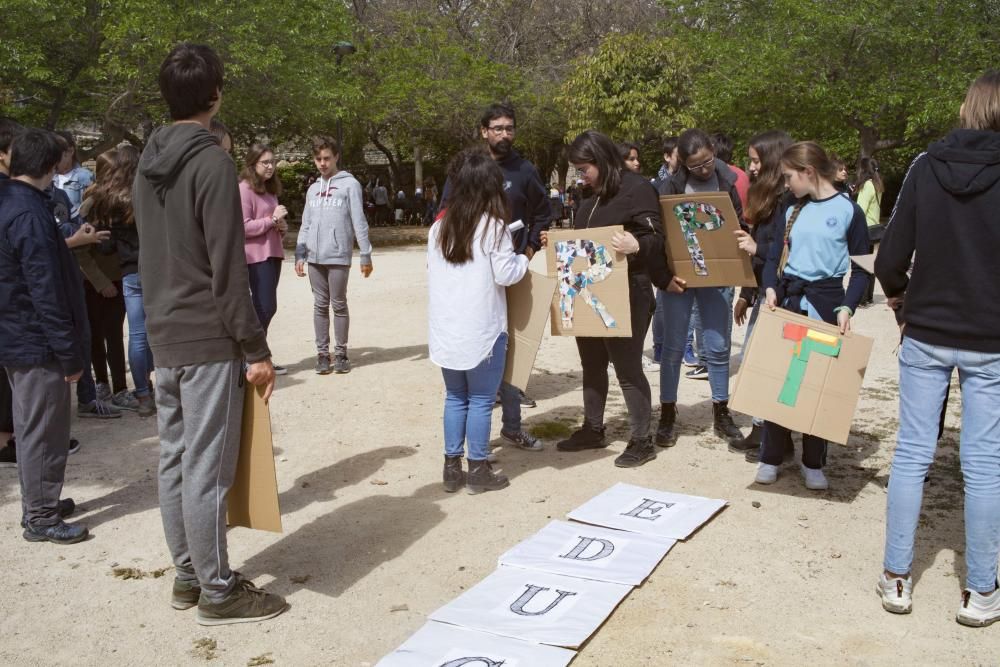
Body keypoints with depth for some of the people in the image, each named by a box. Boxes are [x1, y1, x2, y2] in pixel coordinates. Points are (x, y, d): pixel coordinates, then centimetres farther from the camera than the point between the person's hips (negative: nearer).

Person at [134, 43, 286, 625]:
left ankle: (187, 575, 25)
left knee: (175, 460, 13)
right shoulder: (212, 161, -14)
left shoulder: (149, 162, 12)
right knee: (207, 468, -2)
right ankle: (218, 591, 8)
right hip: (208, 339, -8)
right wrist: (256, 349, -14)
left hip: (163, 335, 9)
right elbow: (228, 269, -18)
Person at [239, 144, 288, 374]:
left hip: (272, 254, 9)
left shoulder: (270, 189, 18)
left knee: (266, 308, 11)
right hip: (255, 256, -9)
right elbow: (243, 227, -17)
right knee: (265, 307, -10)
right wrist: (272, 219, -18)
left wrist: (282, 227, 7)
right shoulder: (244, 189, -10)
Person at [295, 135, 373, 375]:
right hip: (315, 257, 4)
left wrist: (365, 254, -9)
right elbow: (305, 225, 16)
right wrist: (299, 255, 8)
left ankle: (341, 353, 12)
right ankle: (322, 352, 14)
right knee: (320, 305, 8)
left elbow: (359, 221, -5)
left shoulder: (349, 184, 0)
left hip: (339, 256, -4)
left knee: (339, 304, 2)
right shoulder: (313, 189, 16)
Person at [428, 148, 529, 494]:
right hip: (481, 329, -5)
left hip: (446, 329, 5)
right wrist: (524, 259, 8)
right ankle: (478, 470, 13)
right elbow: (505, 274, -10)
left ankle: (452, 467, 20)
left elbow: (432, 273, 13)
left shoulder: (439, 226, 7)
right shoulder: (492, 225, -10)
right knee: (481, 400, 5)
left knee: (455, 397, 15)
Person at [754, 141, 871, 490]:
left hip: (825, 304, -4)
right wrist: (770, 288, -9)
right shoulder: (792, 211, 11)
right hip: (787, 300, 4)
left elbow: (862, 268, -4)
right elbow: (774, 257, 10)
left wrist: (847, 308, -16)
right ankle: (770, 457, 15)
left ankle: (813, 463, 17)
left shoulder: (848, 210, -4)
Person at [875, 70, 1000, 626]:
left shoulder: (927, 166, -5)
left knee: (912, 452, 9)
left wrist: (898, 292, 14)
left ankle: (897, 578, 17)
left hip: (926, 335, 1)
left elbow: (890, 258, -7)